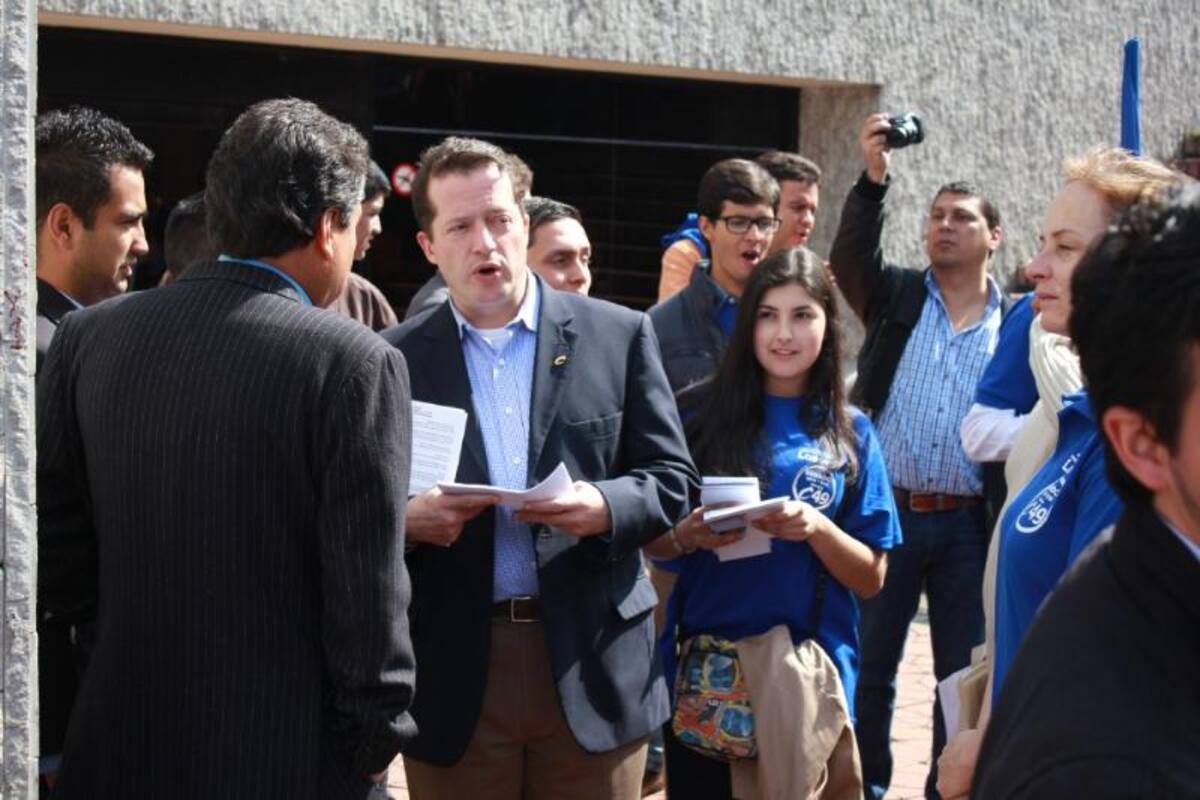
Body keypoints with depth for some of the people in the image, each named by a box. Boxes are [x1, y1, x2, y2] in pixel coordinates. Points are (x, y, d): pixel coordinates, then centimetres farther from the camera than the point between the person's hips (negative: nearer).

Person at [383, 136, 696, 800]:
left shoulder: (618, 336, 3)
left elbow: (673, 478, 3)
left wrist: (606, 507, -17)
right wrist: (405, 517, -17)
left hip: (591, 665, 0)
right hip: (454, 675, 0)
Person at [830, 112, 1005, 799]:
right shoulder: (896, 296, 5)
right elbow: (851, 259, -14)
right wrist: (874, 179, -25)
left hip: (969, 522, 0)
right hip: (888, 509, 0)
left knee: (964, 670, 8)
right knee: (870, 662, 8)